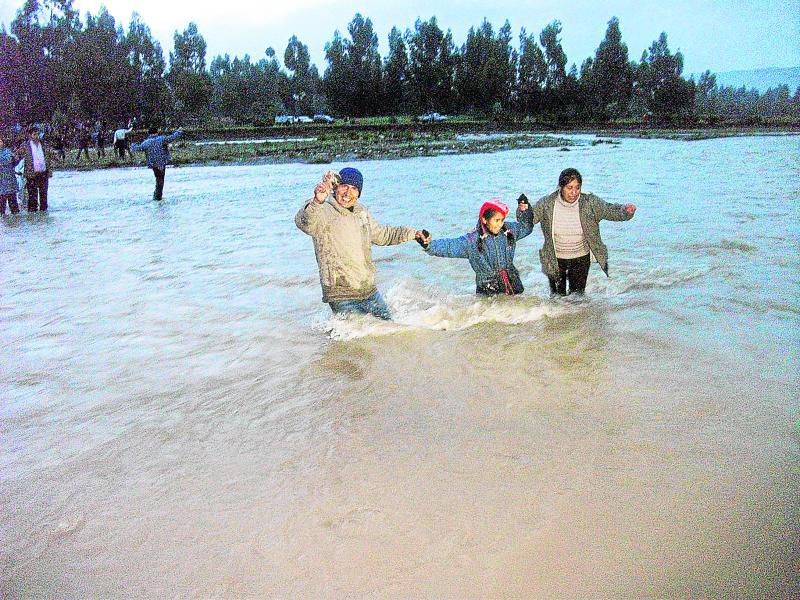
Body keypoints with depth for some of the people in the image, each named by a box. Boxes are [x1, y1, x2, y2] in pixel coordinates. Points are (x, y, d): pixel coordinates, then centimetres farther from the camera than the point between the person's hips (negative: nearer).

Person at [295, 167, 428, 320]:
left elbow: (382, 235, 25)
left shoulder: (361, 211, 9)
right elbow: (304, 223, -37)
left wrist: (412, 234, 22)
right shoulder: (323, 212, -15)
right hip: (342, 298, -7)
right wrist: (316, 202, -55)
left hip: (370, 291, 7)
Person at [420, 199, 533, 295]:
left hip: (513, 284, 4)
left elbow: (526, 227, 17)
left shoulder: (509, 230, -1)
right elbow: (449, 246, -24)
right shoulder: (472, 240, -15)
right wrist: (428, 244, -40)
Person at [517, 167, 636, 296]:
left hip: (581, 258, 1)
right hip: (555, 260, 0)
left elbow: (610, 211, -11)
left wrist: (625, 211, -32)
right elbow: (528, 220, -11)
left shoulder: (589, 202, -14)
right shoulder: (547, 203, -15)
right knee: (557, 296, 15)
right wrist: (523, 211, -34)